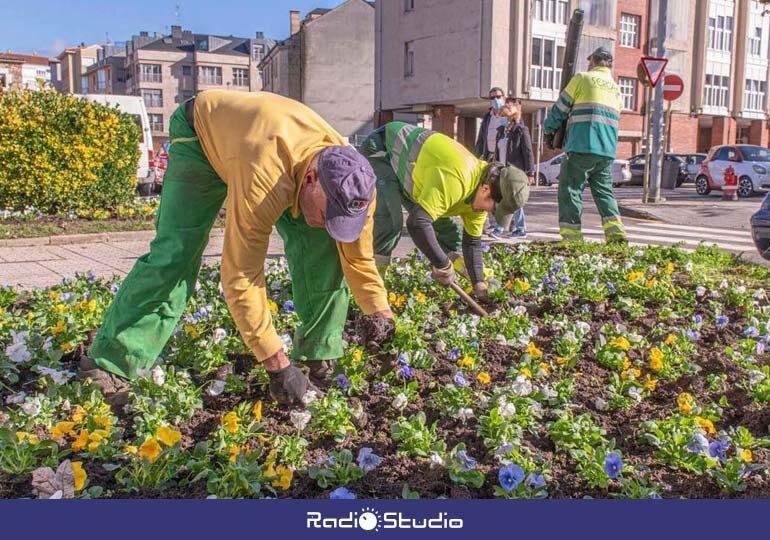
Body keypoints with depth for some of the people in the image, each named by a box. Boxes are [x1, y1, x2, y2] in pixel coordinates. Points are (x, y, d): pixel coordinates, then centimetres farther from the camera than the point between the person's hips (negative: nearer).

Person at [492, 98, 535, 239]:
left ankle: (501, 228, -9)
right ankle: (520, 229, 15)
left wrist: (530, 172, -13)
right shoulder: (501, 129, 14)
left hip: (516, 172, -7)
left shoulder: (521, 130, -5)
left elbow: (528, 152, -9)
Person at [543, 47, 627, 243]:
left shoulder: (583, 78, 3)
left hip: (582, 147, -6)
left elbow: (560, 108, 5)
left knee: (570, 190, 0)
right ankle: (616, 233, -1)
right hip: (608, 151, 6)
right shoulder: (616, 89, 21)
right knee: (604, 191, 13)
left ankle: (571, 236, -5)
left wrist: (549, 130, 20)